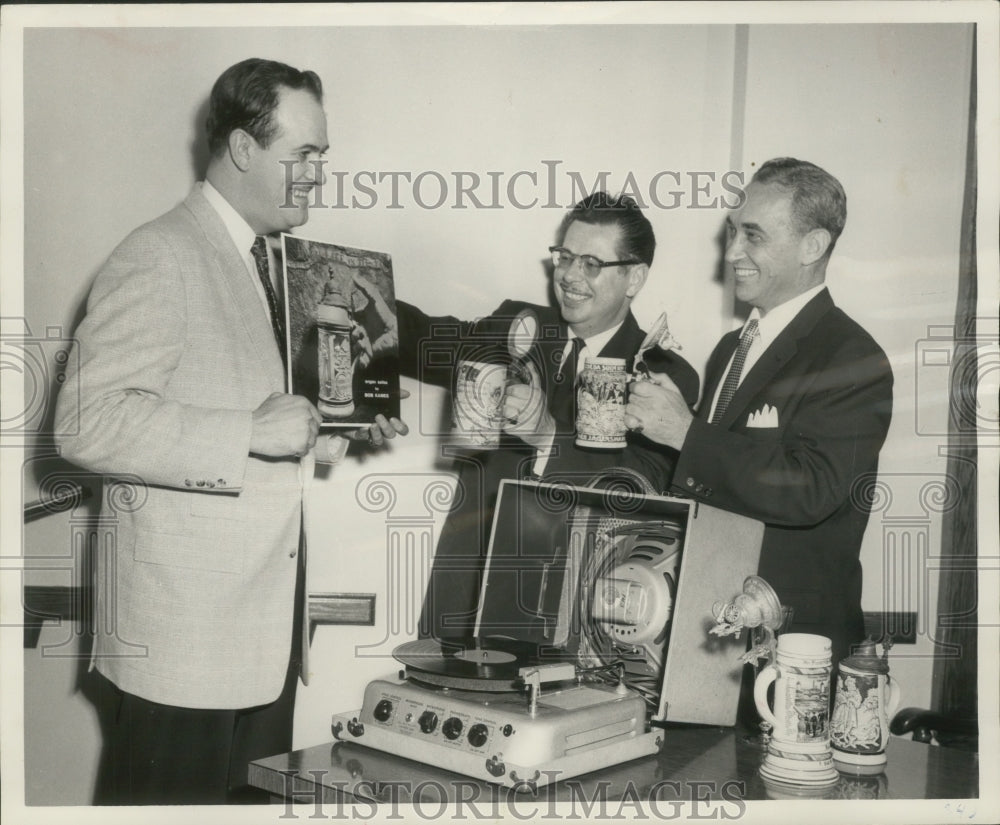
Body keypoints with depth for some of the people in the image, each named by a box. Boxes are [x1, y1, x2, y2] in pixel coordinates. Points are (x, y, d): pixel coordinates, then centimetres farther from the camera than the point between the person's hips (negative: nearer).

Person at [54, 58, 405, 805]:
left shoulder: (272, 264, 17)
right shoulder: (160, 257, -11)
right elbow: (88, 424, -20)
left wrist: (340, 433, 7)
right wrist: (250, 433, -23)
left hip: (268, 628, 8)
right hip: (183, 630, -8)